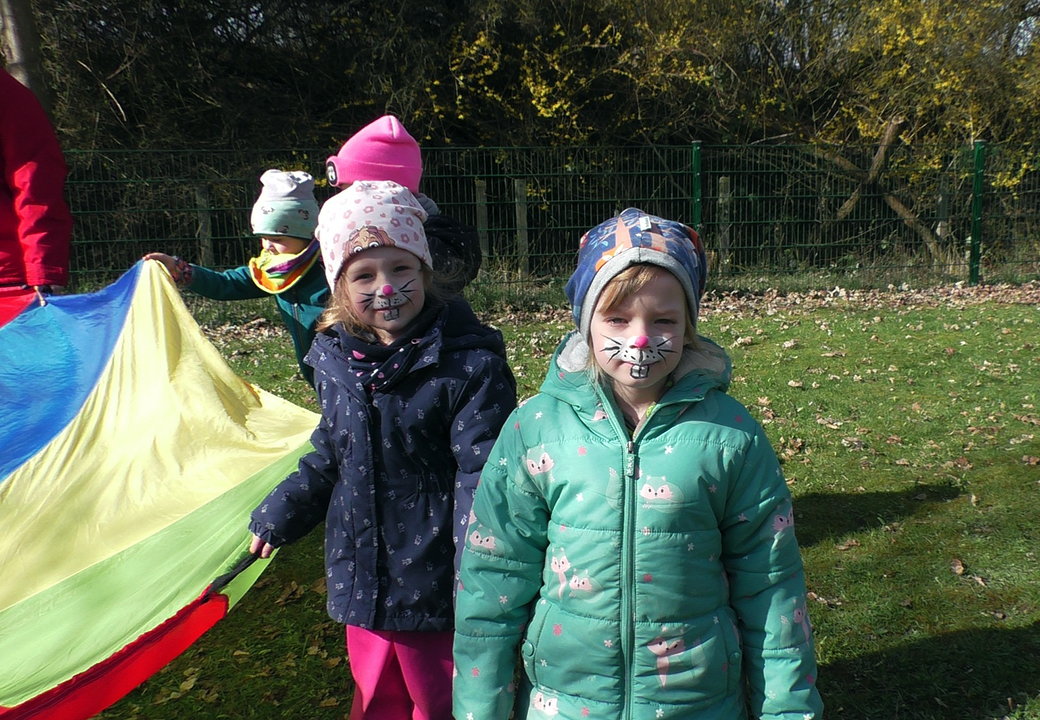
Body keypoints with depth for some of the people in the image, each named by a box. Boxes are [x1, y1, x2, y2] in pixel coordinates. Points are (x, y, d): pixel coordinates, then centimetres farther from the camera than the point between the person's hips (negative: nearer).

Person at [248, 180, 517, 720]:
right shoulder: (335, 359, 2)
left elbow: (481, 475, -22)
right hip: (362, 583, 6)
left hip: (436, 584, -5)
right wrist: (277, 517, 21)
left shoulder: (470, 364, -18)